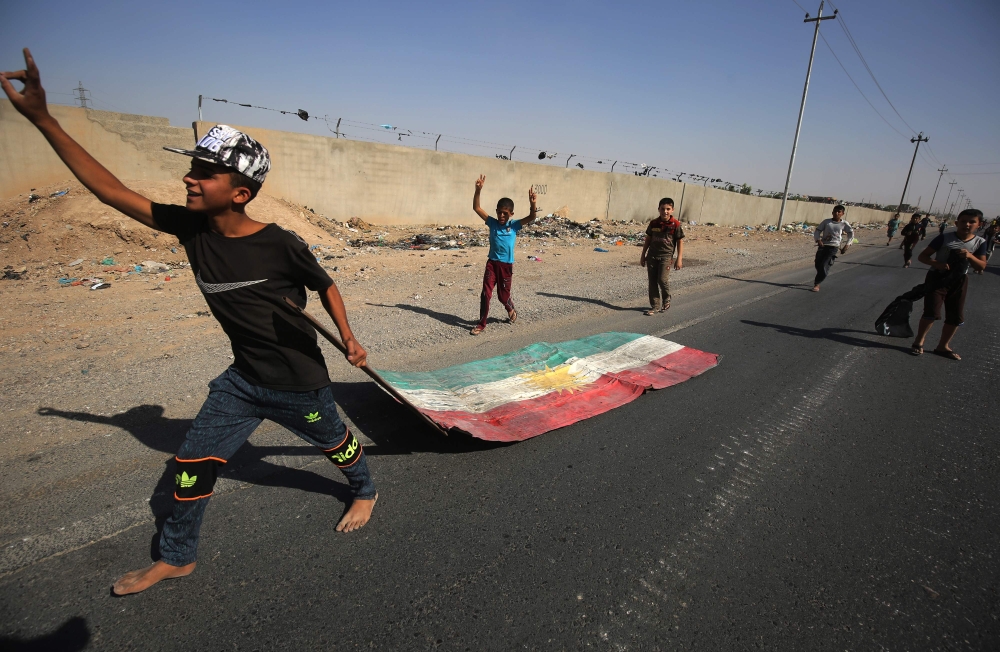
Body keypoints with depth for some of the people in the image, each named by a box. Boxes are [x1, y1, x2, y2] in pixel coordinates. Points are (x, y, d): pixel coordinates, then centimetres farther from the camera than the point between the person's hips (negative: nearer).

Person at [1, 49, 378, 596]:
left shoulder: (280, 245, -23)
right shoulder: (190, 227, -8)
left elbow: (325, 286, -7)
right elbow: (111, 190, -3)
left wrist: (348, 339, -11)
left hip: (300, 381, -5)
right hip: (242, 379, 5)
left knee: (335, 443, 18)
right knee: (194, 462, 9)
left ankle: (365, 492, 50)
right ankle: (176, 557, 33)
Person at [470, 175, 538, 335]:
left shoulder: (514, 225, -3)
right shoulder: (492, 223, 0)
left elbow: (531, 218, -17)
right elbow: (476, 208, -6)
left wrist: (533, 204, -35)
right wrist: (478, 190, -20)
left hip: (506, 265, -1)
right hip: (492, 263, 1)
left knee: (503, 296, 12)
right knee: (486, 294, -5)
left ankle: (511, 310, 46)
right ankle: (481, 324, 7)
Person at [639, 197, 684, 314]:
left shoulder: (675, 224, -6)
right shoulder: (654, 223, 4)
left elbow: (680, 241, -2)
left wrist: (679, 258, -6)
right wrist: (643, 255, 13)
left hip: (666, 256, -4)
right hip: (652, 255, 4)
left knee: (662, 279, -15)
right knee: (652, 281, 3)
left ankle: (666, 300, 14)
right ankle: (655, 306, 12)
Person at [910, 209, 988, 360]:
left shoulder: (980, 243, 0)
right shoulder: (944, 238, -10)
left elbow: (981, 266, -1)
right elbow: (922, 256, -10)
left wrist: (970, 256, -21)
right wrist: (937, 263, -29)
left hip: (959, 281, 4)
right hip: (938, 278, -4)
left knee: (956, 317, 8)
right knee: (932, 313, -13)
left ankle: (943, 346, 22)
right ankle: (919, 342, 5)